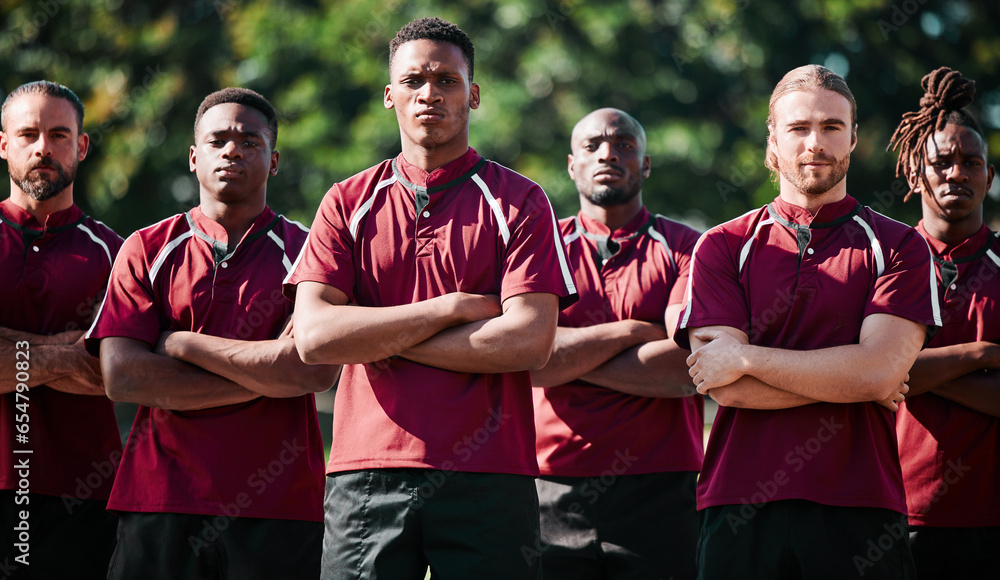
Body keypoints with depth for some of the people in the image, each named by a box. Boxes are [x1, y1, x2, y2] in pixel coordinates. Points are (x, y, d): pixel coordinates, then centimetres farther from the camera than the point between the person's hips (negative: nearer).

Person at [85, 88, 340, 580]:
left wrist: (182, 344, -5)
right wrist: (265, 377, -6)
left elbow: (318, 370, -10)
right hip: (159, 501, 1)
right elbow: (121, 377, -3)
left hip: (279, 507, -1)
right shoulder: (146, 250, 10)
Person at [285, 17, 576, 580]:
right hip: (368, 476, 1)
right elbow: (314, 336, -2)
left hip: (488, 476, -1)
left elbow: (531, 341, -7)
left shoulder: (518, 202, 6)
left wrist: (375, 335, -5)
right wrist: (454, 308, -7)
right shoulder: (349, 203, 11)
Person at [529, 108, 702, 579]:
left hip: (659, 492, -1)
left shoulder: (685, 249, 7)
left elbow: (688, 368, -9)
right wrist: (632, 332, -6)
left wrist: (568, 356, -4)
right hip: (553, 490, 1)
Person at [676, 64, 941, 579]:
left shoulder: (897, 247, 7)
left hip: (859, 516, 0)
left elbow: (880, 370, -8)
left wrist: (745, 357, -7)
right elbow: (725, 388, -3)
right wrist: (845, 378, -5)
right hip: (740, 512, 0)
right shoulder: (722, 247, 9)